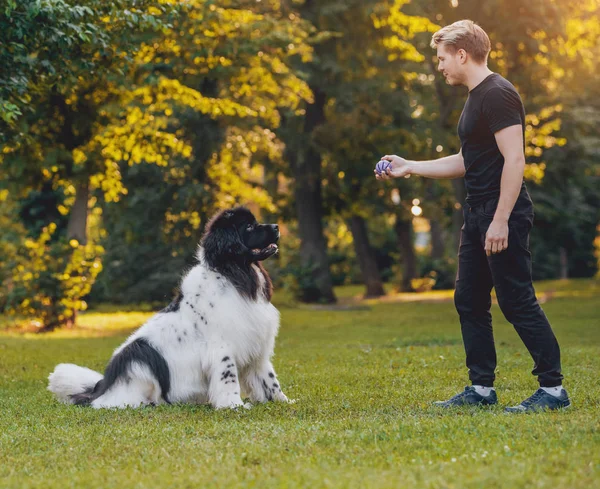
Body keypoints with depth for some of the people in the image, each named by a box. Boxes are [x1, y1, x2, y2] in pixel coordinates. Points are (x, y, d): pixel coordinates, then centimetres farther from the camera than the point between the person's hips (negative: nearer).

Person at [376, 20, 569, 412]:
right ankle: (482, 388, 18)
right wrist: (408, 167, 26)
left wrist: (501, 220, -24)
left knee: (518, 302, -8)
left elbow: (514, 160, -21)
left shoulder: (497, 95, -14)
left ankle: (553, 388, -2)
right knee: (470, 302, 11)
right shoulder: (475, 99, 17)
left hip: (503, 215, -10)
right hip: (478, 214, 10)